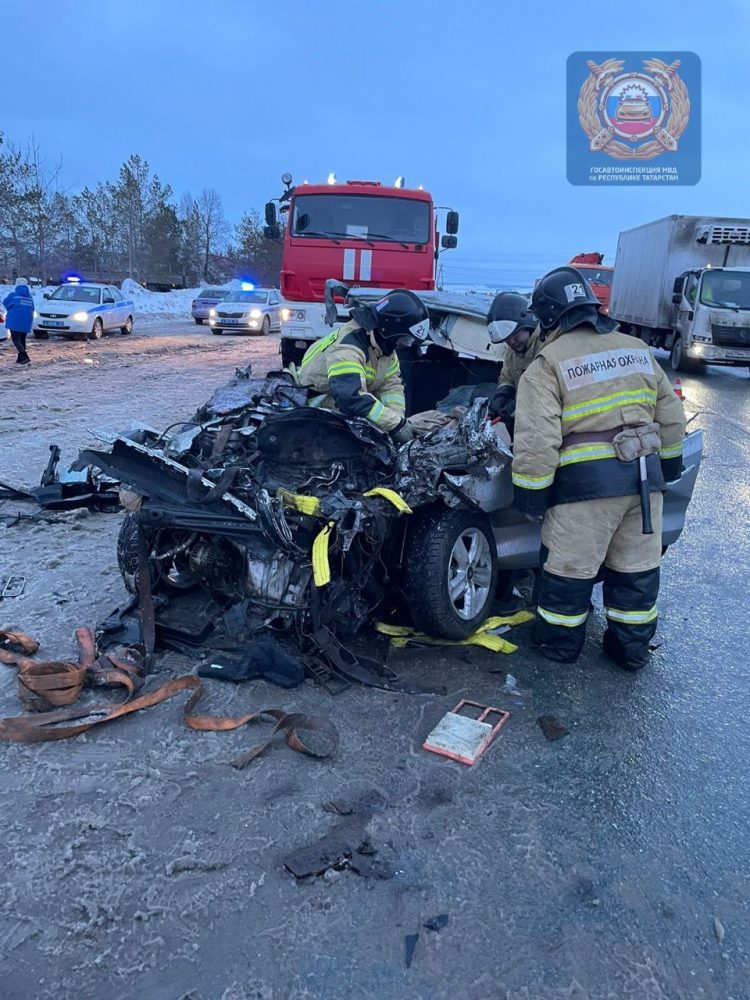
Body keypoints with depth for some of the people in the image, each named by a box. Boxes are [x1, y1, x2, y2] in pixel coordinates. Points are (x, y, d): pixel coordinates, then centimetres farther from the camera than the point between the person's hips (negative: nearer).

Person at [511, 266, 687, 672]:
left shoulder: (547, 364, -6)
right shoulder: (637, 349, 13)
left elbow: (536, 440, -15)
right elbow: (671, 415, 18)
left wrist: (531, 493, -7)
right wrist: (668, 464, 27)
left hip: (587, 480, -6)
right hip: (644, 474, 6)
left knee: (569, 567, 10)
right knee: (637, 567, 17)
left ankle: (560, 640, 25)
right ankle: (632, 646, 29)